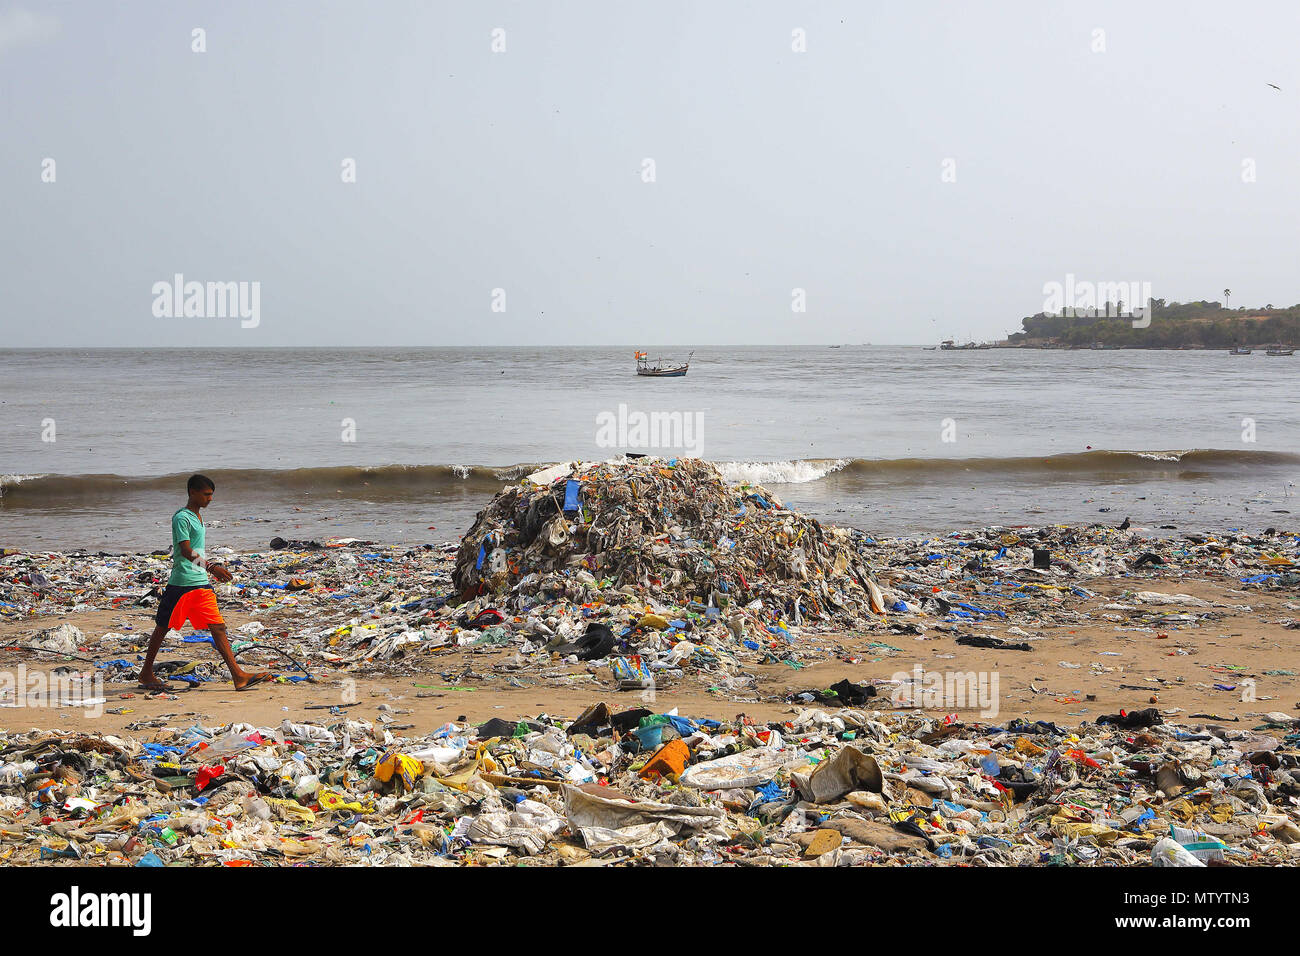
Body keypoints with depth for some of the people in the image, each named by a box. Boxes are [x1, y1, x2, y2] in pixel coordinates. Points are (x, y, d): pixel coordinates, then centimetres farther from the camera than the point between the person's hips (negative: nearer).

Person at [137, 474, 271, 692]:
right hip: (181, 583, -8)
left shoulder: (198, 517, 16)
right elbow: (186, 551, -22)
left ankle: (238, 675, -9)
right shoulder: (182, 517, -12)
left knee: (218, 627, -2)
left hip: (201, 583, 8)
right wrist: (211, 567, -31)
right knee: (163, 627, 6)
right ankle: (146, 673, 21)